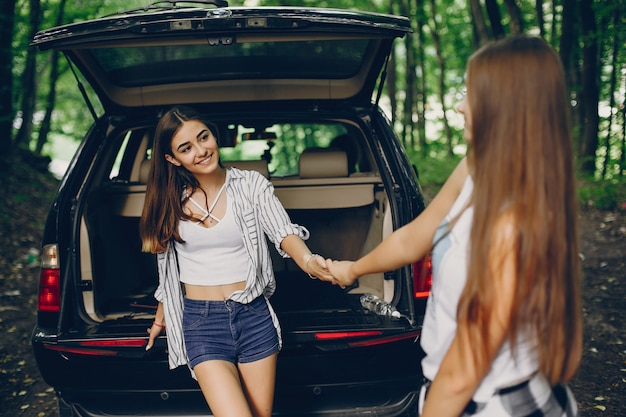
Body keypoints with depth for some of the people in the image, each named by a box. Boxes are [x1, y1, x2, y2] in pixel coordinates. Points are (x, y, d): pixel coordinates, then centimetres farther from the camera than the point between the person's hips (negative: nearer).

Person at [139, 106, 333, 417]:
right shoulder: (170, 201, 2)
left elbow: (282, 230, -16)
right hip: (201, 322, 0)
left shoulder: (252, 185, -3)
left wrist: (307, 260, -37)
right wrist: (160, 320, 24)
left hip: (254, 316, 1)